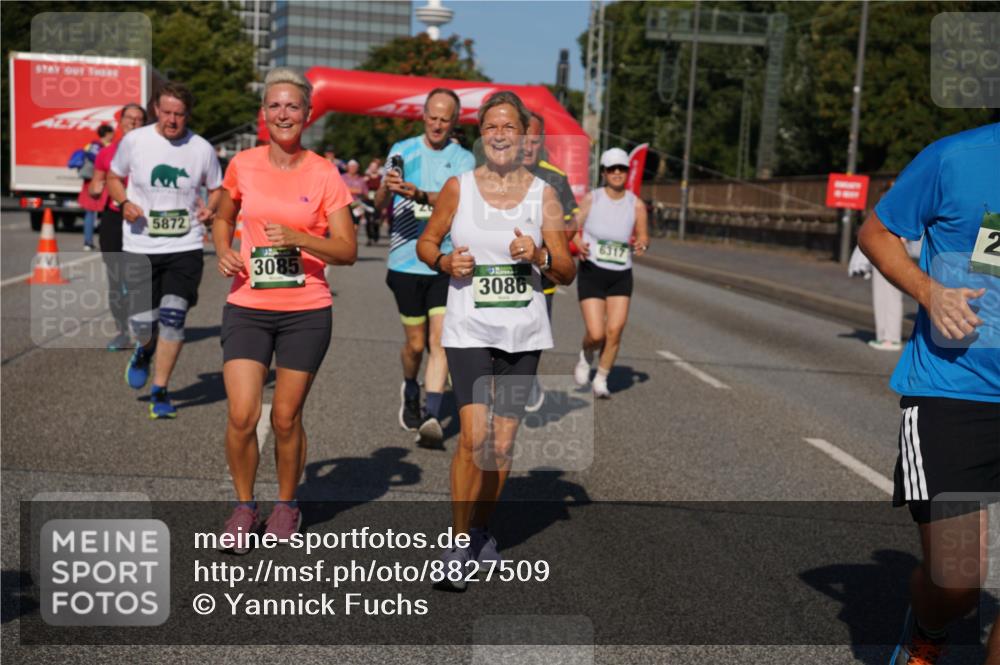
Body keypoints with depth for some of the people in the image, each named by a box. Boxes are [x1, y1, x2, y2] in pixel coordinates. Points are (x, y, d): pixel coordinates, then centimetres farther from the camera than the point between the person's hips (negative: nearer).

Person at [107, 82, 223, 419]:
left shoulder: (202, 148, 0)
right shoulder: (134, 141, -1)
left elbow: (216, 188, 13)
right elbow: (114, 177, 14)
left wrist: (210, 208, -9)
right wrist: (124, 203, -6)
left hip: (185, 246, 0)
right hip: (141, 247, 1)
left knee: (173, 318, -10)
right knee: (142, 321, -2)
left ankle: (159, 392, 7)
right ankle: (146, 349, 38)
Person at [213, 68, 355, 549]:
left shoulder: (324, 174, -3)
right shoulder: (242, 165, 3)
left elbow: (347, 251, -4)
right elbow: (223, 219, 21)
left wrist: (299, 238, -19)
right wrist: (223, 252, 0)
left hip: (306, 311, -1)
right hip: (247, 308, 1)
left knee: (286, 418, 6)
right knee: (242, 416, -6)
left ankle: (287, 505, 29)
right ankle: (244, 505, 17)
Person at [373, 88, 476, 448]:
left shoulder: (464, 159, 3)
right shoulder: (402, 151, 7)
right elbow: (380, 205, 3)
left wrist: (421, 196, -31)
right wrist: (386, 188, -20)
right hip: (407, 260, 1)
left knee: (440, 341, -10)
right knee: (416, 343, 7)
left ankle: (431, 417, -10)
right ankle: (410, 392, 35)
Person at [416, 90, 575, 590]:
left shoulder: (543, 194, 2)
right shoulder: (458, 187, 1)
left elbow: (567, 273, 4)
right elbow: (426, 242, 12)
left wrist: (539, 255, -16)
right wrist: (445, 261, -9)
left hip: (524, 333, 2)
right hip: (469, 330, -2)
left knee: (503, 442, 8)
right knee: (475, 437, -14)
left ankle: (480, 530, 29)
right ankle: (458, 541, 2)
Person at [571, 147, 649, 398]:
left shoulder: (636, 204, 0)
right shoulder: (591, 199, -4)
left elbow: (643, 236, 9)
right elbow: (572, 229, -1)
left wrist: (641, 244, -14)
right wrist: (579, 244, -22)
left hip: (621, 276, 2)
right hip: (592, 273, -2)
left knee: (615, 330, -8)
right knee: (596, 334, -9)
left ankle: (601, 380, 13)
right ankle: (586, 355, 28)